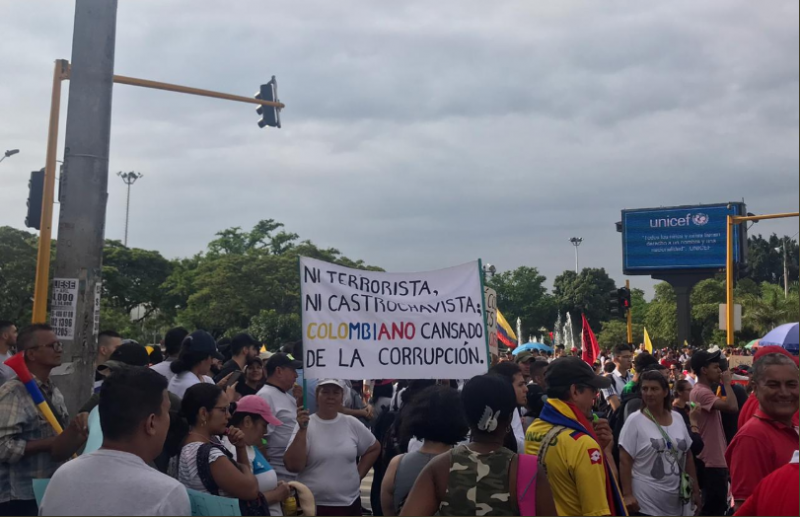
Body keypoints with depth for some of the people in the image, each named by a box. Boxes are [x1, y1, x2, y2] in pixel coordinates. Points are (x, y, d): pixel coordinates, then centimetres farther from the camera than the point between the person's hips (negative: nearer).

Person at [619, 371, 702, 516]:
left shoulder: (677, 418, 7)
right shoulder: (635, 421, -9)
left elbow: (687, 456, 13)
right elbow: (624, 461, -11)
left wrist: (695, 490, 12)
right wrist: (627, 495, -17)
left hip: (676, 504, 5)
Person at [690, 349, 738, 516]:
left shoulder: (704, 391, 14)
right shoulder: (701, 392, -19)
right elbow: (732, 406, -30)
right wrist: (726, 383, -19)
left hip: (715, 459, 11)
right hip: (712, 461, -11)